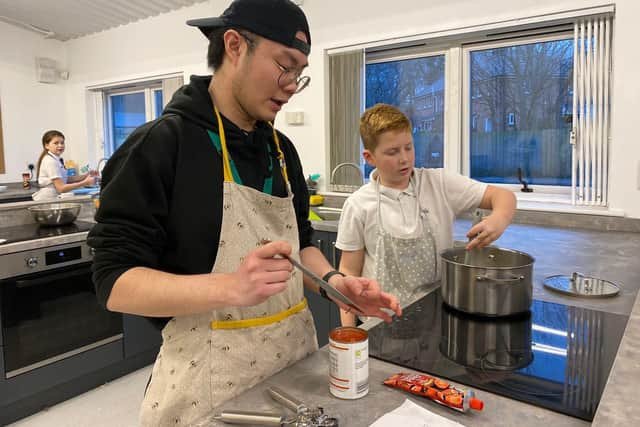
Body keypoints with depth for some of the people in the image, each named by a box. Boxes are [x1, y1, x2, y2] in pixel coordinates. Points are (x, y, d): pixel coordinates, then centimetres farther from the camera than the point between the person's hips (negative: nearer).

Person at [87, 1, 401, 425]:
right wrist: (230, 288, -32)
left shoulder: (282, 149, 6)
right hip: (209, 376, -6)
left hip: (295, 356, 7)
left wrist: (332, 280, -7)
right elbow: (116, 283, -17)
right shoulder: (158, 146, -15)